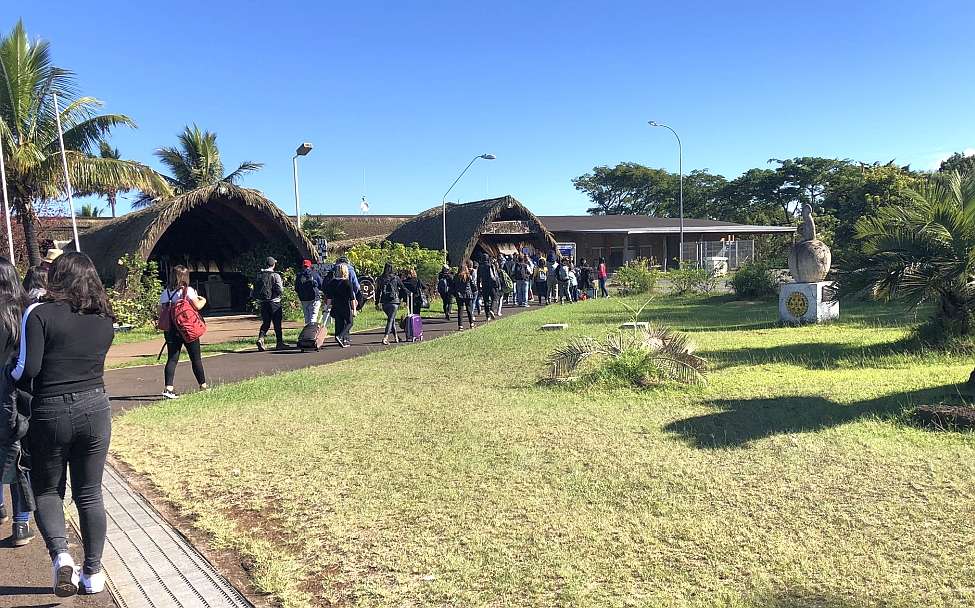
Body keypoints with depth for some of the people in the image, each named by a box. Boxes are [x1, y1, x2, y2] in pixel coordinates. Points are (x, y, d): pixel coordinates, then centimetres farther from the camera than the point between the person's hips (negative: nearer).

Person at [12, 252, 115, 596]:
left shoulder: (40, 314, -10)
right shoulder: (104, 321, 3)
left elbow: (27, 369, -13)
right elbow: (92, 362, 9)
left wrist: (14, 378, 8)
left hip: (51, 413, -3)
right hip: (95, 410, 3)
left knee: (46, 491, 16)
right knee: (89, 493, 13)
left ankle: (60, 553, -6)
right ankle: (93, 573, 19)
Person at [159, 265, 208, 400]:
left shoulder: (165, 293, 4)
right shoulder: (188, 291, -10)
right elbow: (198, 306, -16)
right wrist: (203, 300, 4)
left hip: (171, 330, 4)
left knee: (172, 359, 1)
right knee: (196, 358, 10)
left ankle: (168, 387, -12)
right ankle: (203, 385, 21)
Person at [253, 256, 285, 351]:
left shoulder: (259, 275, 5)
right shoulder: (275, 276, -11)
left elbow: (255, 289, 8)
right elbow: (280, 290, -14)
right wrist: (282, 283, 4)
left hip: (262, 303, 4)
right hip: (274, 302, -4)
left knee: (265, 322, 11)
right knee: (277, 323, 6)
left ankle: (260, 338, -12)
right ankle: (279, 343, 13)